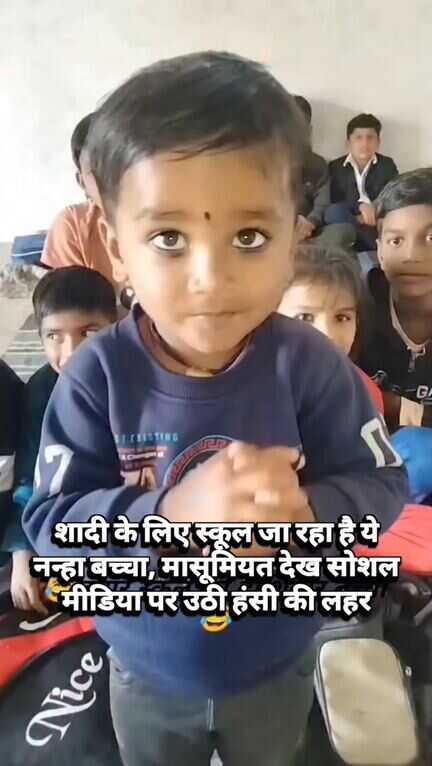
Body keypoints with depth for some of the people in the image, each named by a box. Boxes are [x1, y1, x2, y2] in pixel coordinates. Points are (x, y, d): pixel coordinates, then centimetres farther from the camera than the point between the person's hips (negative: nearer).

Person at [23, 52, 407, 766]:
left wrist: (305, 511, -39)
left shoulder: (308, 364, -24)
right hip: (146, 669, 0)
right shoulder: (98, 374, -24)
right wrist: (171, 512, -41)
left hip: (277, 661, 1)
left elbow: (381, 486, -17)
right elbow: (50, 521, -23)